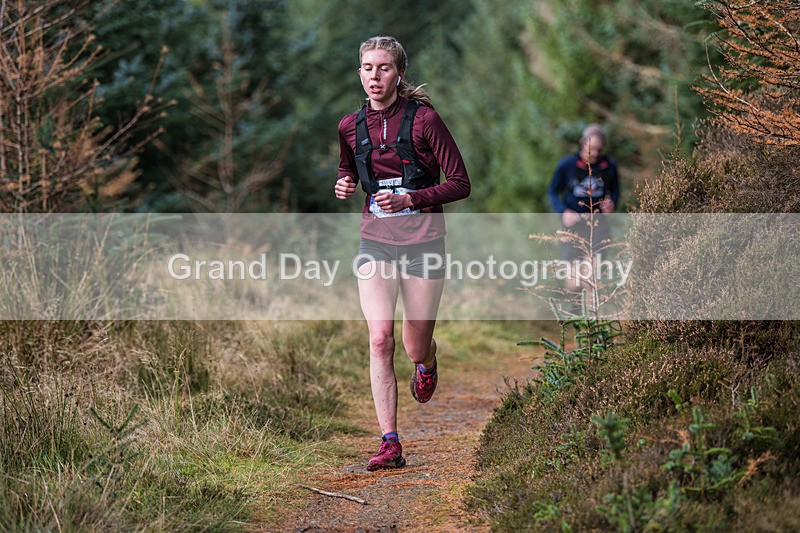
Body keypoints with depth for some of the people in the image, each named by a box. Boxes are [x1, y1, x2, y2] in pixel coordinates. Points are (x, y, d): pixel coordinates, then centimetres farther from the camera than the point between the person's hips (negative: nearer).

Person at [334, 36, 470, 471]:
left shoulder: (423, 119, -9)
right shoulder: (350, 127, 4)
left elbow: (460, 183, -8)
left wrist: (411, 198, -21)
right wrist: (344, 187, 0)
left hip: (422, 239, -2)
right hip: (376, 240, 2)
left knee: (416, 348, 5)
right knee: (380, 340, -13)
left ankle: (426, 362, 45)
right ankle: (390, 444, -10)